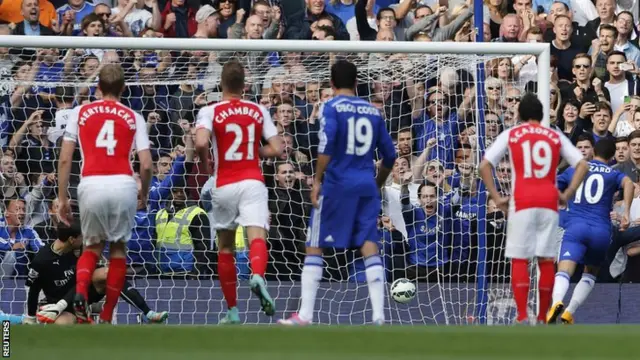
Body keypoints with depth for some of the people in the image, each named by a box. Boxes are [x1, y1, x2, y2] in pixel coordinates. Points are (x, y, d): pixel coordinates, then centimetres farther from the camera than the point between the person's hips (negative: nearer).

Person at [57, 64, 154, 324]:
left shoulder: (81, 113, 13)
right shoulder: (133, 118, 12)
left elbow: (65, 159, 7)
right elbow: (146, 164, 4)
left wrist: (62, 198, 12)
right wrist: (144, 193, 21)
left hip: (91, 185, 1)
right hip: (123, 185, -1)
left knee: (93, 246, 20)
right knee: (118, 248, 16)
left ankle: (80, 292, -10)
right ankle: (106, 318, 11)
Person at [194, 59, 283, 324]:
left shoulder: (210, 111, 0)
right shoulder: (258, 111, 8)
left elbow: (201, 143, -18)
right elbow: (276, 149, 5)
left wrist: (206, 168, 0)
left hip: (224, 186, 0)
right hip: (252, 182, 0)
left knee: (225, 248, 15)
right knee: (257, 237, -16)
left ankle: (232, 310, 18)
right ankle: (258, 276, -49)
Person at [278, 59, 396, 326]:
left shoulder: (332, 107, -2)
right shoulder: (373, 111, 12)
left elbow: (326, 145, -17)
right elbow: (389, 156, 16)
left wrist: (317, 180, -11)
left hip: (337, 183, -4)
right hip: (367, 185, 4)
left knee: (314, 247, 5)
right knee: (369, 246, 0)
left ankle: (305, 315, 2)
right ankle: (378, 316, -9)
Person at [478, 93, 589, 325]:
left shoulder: (510, 135, 8)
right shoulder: (555, 137, 13)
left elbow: (485, 166, 0)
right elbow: (582, 165, 5)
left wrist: (496, 197, 4)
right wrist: (567, 194, 8)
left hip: (522, 203, -2)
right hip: (549, 202, 2)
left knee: (519, 260, 1)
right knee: (546, 260, 7)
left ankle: (522, 317, -10)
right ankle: (543, 318, 10)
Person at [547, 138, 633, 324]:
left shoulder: (574, 170, 17)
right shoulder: (613, 174, 13)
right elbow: (628, 183, -9)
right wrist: (626, 213, -15)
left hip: (575, 227, -1)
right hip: (601, 230, 1)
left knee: (563, 272, -17)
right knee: (590, 274, 24)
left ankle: (557, 302, -48)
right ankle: (569, 312, 8)